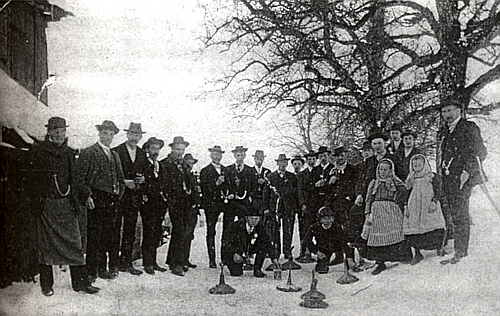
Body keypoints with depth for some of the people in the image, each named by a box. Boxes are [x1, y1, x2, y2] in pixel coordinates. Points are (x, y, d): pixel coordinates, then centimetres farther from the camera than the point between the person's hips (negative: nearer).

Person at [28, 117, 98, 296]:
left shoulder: (70, 153, 13)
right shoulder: (37, 151, 0)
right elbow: (33, 179, -3)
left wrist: (76, 203, 9)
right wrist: (36, 203, -10)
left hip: (67, 204, 4)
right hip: (46, 204, -3)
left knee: (74, 243, 2)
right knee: (45, 244, 5)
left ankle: (80, 282, 9)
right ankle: (46, 285, 16)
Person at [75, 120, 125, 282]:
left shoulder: (115, 155, 20)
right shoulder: (88, 153, -1)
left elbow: (121, 179, 25)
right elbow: (79, 177, -7)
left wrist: (118, 195, 12)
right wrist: (87, 196, -13)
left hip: (112, 201, 6)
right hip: (96, 200, -6)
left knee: (108, 237, 7)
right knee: (94, 237, -4)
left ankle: (103, 269, 16)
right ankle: (91, 271, 4)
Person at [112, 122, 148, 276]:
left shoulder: (142, 154, 14)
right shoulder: (116, 151, -3)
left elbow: (145, 174, 20)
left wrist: (142, 179, 0)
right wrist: (124, 182, -17)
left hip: (134, 197, 5)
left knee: (130, 230, 8)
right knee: (115, 230, -4)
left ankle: (126, 262, 15)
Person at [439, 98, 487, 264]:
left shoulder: (469, 127, -3)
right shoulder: (446, 130, 20)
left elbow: (479, 152, -10)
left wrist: (467, 172, -18)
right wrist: (442, 172, 13)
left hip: (462, 177, -8)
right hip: (448, 178, 8)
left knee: (460, 215, -8)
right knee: (455, 215, 9)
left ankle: (459, 253, -5)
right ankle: (463, 250, 17)